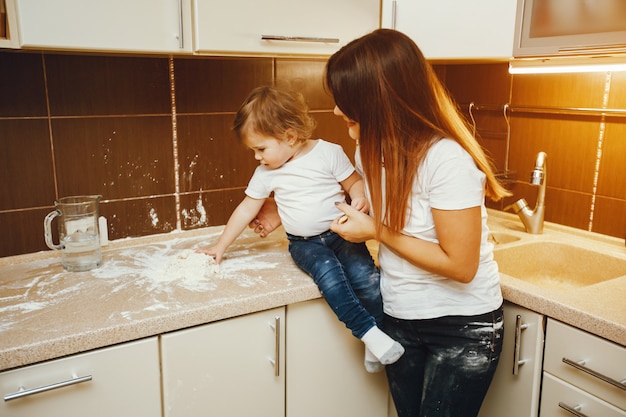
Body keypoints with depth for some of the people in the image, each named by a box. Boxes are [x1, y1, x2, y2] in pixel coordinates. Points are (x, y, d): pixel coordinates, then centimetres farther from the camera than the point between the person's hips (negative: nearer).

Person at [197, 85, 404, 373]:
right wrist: (220, 246, 11)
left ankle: (375, 347, -7)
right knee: (329, 273, -31)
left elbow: (354, 182, 2)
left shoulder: (329, 153, -6)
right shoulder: (266, 173, 3)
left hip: (339, 232, -1)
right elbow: (247, 209, 10)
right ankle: (367, 332, -27)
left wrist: (359, 199, -22)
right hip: (304, 242, 1)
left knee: (365, 275, -24)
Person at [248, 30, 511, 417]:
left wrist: (377, 232, -20)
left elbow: (460, 265, -25)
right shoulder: (373, 149, -3)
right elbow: (359, 206, 15)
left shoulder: (447, 158, -26)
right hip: (400, 318, 7)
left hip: (463, 327, -6)